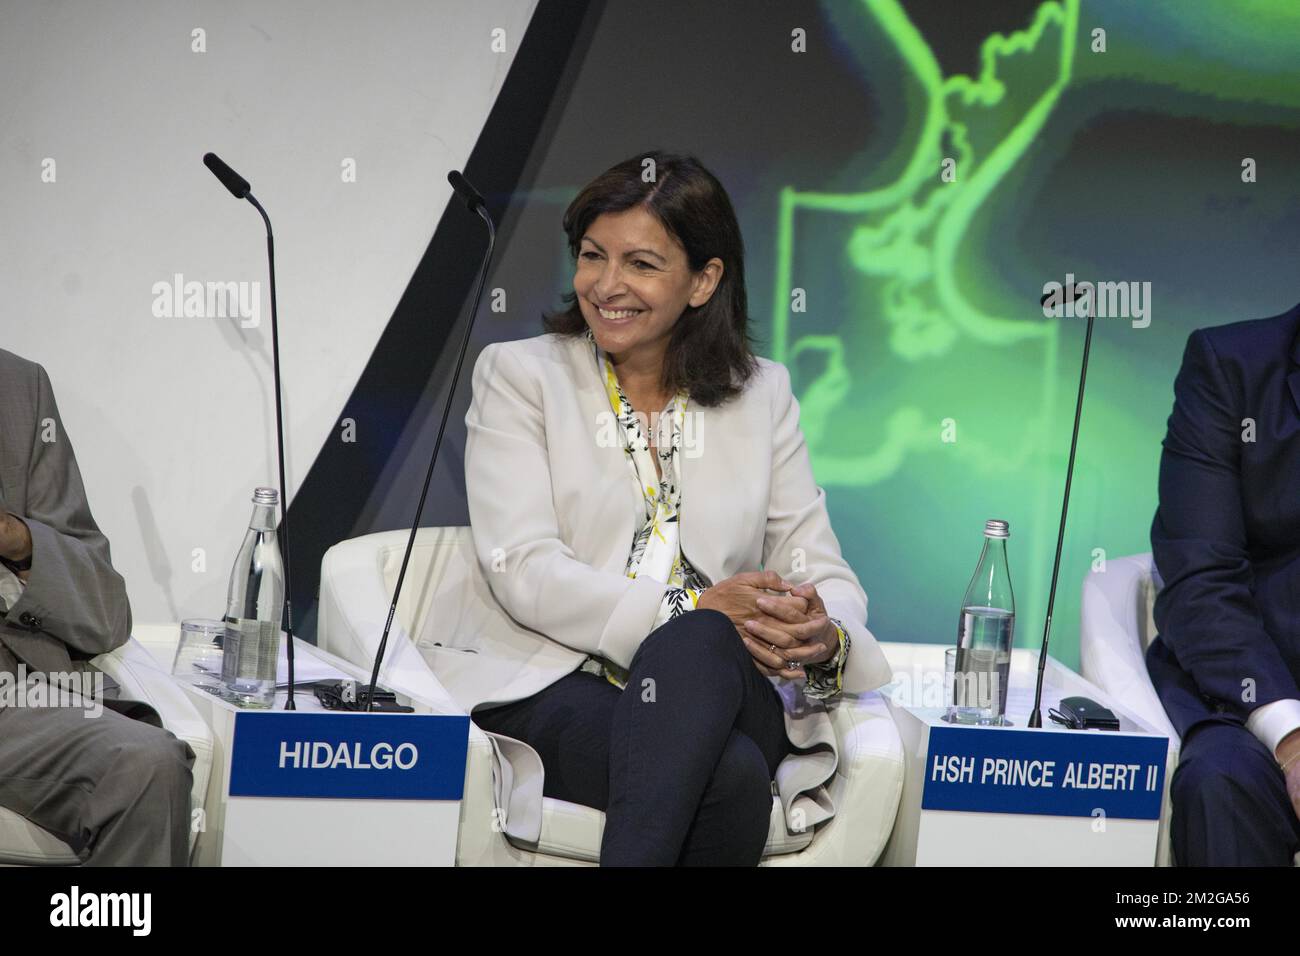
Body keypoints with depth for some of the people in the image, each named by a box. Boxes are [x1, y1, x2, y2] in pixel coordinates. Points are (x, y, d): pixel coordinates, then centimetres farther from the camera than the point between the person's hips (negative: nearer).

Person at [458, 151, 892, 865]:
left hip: (723, 689, 3)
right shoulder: (518, 374, 9)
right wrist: (694, 608, -17)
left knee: (698, 647, -37)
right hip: (562, 692, -3)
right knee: (730, 774, -37)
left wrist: (826, 637, -14)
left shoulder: (761, 392, 18)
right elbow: (524, 569, -4)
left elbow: (820, 569, 13)